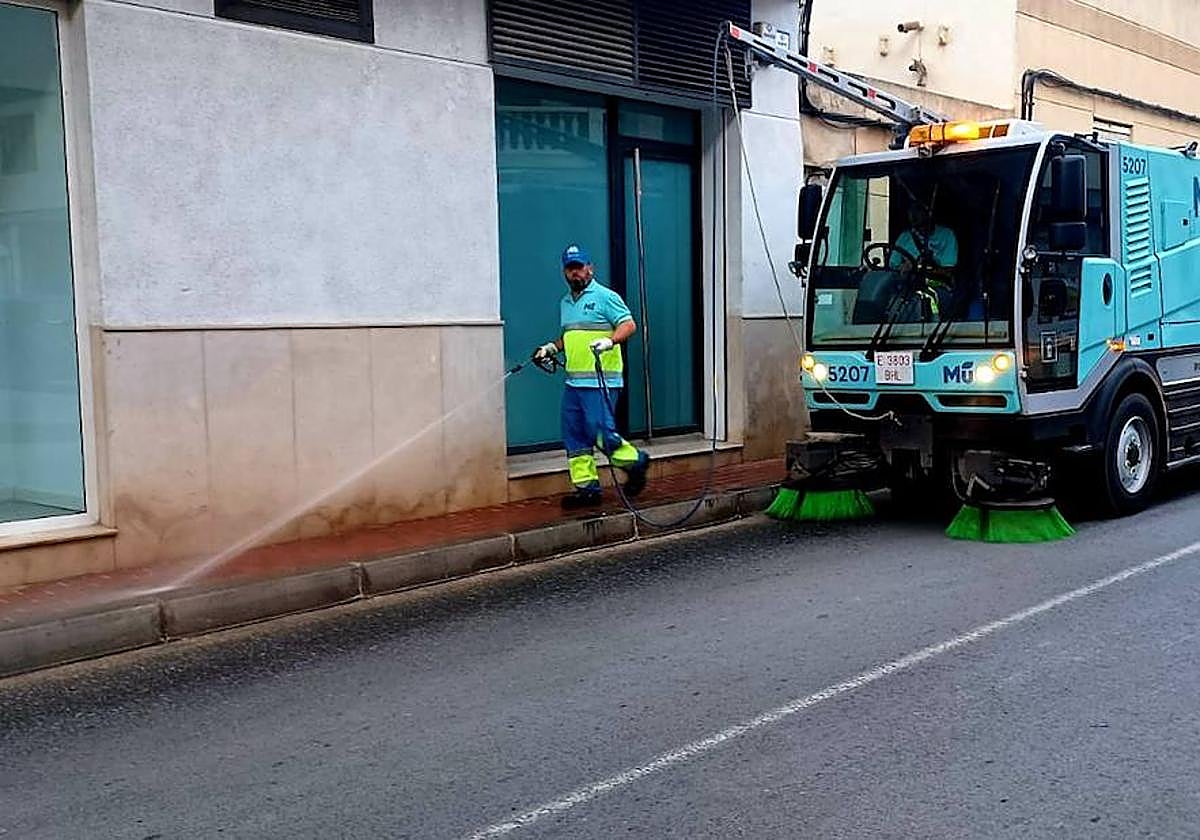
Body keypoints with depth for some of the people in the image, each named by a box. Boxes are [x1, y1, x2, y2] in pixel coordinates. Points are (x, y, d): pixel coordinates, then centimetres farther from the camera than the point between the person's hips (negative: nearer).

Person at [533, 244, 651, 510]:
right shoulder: (566, 303, 20)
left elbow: (629, 324, -12)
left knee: (601, 433, -10)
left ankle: (635, 462, 14)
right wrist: (552, 347, 15)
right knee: (574, 438, 6)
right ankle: (586, 487, 12)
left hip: (600, 381, -8)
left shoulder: (604, 296, -4)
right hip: (573, 382, 8)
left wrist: (609, 341, -28)